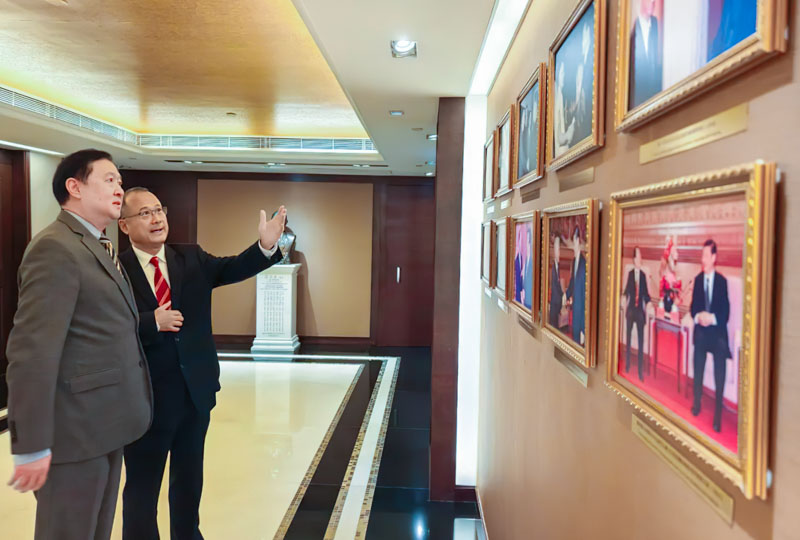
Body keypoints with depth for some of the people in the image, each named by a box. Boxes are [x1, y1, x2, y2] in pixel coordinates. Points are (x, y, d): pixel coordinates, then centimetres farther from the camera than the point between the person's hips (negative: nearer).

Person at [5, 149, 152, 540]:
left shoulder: (99, 247, 14)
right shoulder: (55, 248, -17)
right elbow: (32, 351, -23)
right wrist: (31, 445, -23)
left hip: (103, 423, 9)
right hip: (77, 428, -9)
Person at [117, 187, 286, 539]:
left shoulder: (192, 258, 3)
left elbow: (233, 269, -12)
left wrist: (266, 246, -28)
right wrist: (152, 322, -25)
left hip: (195, 390, 4)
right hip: (146, 397, -4)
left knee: (190, 477, 22)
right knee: (142, 485, 13)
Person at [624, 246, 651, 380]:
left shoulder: (643, 275, 2)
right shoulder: (630, 273, 1)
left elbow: (645, 293, 3)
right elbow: (627, 290, 2)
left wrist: (648, 303, -8)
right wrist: (623, 298, -10)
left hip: (640, 309, 0)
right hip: (631, 308, 0)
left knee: (641, 340, 1)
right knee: (628, 337, 9)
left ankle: (640, 371, 4)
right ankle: (627, 365, 20)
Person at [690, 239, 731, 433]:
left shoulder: (722, 281, -5)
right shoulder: (697, 279, 6)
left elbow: (726, 312, -7)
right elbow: (693, 307, 6)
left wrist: (712, 318, -23)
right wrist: (698, 317, -14)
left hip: (718, 332, -3)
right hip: (700, 332, 3)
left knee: (719, 377, -3)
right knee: (698, 371, 10)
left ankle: (717, 417, 6)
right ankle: (697, 404, 30)